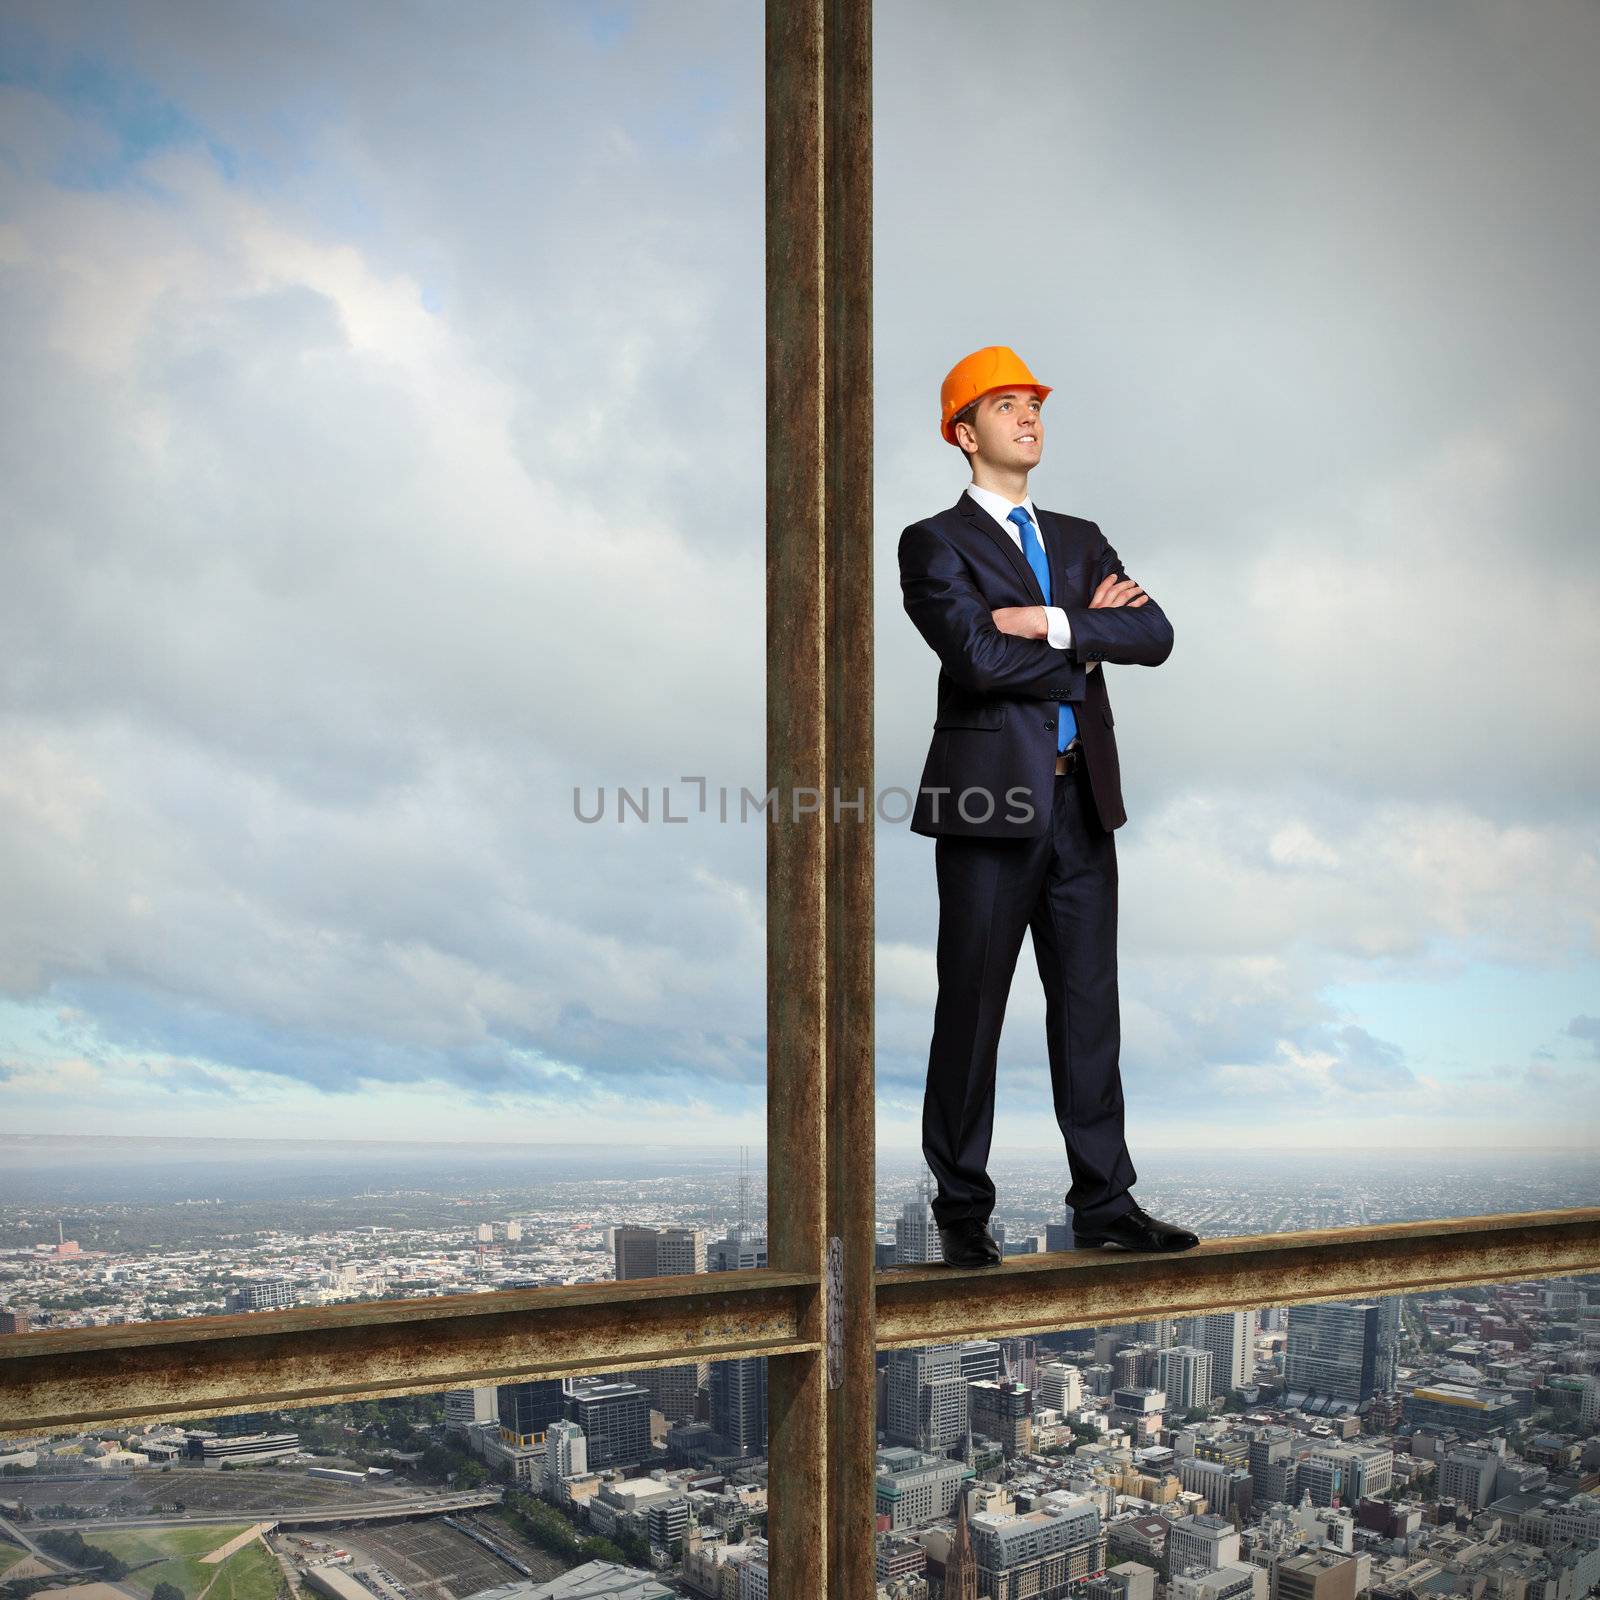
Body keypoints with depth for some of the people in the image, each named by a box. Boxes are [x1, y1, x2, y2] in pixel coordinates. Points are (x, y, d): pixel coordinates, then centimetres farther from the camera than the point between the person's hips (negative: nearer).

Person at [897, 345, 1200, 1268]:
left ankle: (1105, 1201, 15)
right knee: (973, 1008, 1)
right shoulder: (936, 544, 0)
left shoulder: (1080, 540, 18)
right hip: (991, 798, -5)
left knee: (1089, 1003, 8)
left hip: (1081, 800, 6)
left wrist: (1054, 624, -11)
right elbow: (978, 656, -16)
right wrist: (1088, 638, -5)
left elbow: (1154, 636, 3)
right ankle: (963, 1210, 12)